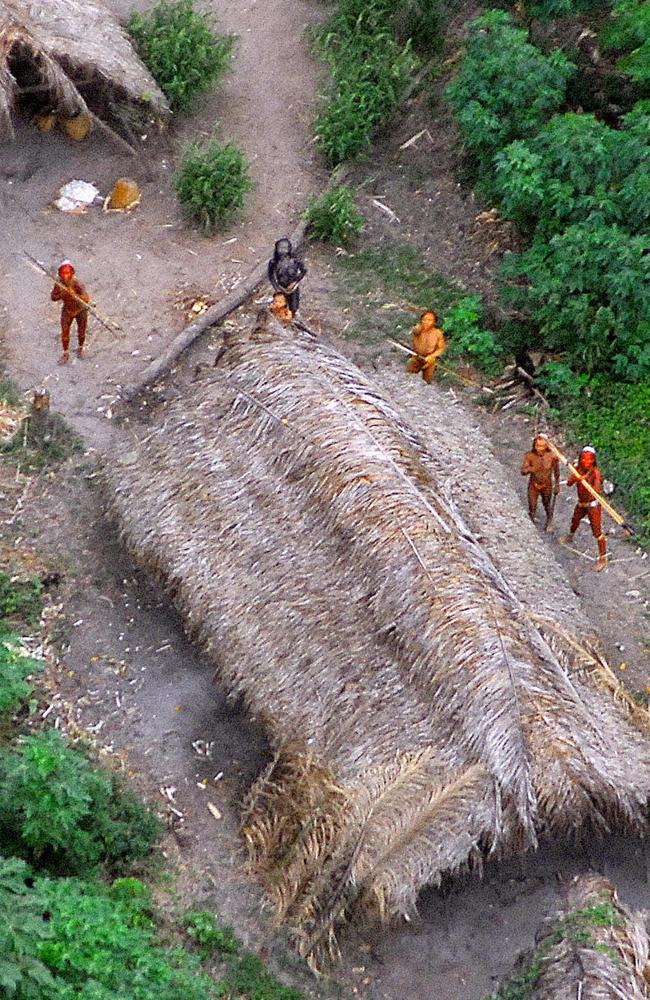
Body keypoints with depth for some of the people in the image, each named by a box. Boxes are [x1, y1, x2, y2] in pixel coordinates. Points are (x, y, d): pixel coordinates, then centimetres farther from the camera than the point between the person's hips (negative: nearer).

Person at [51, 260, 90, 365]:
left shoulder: (77, 284, -33)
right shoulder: (59, 284, -21)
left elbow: (86, 299, -42)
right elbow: (53, 298, -11)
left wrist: (74, 295, -57)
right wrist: (61, 294, -32)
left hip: (80, 310, -2)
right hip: (67, 310, 2)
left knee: (81, 332, 12)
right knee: (65, 332, -3)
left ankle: (80, 349, 41)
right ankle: (66, 354, 14)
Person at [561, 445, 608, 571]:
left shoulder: (595, 472, -23)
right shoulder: (578, 469, -7)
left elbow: (597, 489, -35)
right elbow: (569, 483, -14)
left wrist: (585, 482, -49)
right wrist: (575, 478, -35)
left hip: (593, 504, -6)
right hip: (581, 503, 7)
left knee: (597, 531, -7)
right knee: (575, 520, 31)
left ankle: (603, 557, 0)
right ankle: (570, 537, 63)